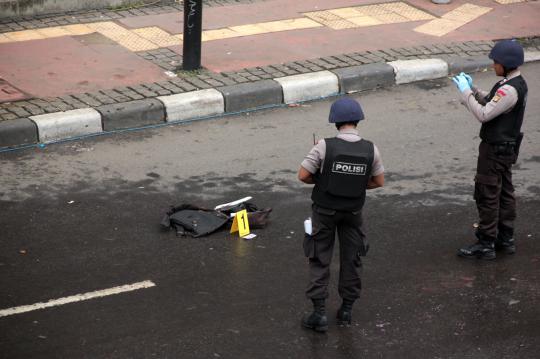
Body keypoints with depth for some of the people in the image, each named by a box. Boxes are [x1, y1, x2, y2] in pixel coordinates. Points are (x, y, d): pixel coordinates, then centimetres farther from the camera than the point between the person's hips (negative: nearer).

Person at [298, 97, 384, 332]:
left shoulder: (325, 146, -20)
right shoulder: (370, 149, -11)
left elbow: (303, 175, -16)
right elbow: (379, 181, 1)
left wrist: (322, 179, 2)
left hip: (325, 210, -2)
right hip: (353, 212, 2)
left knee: (320, 260, 7)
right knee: (351, 259, 16)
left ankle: (319, 313, 4)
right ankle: (347, 309, 24)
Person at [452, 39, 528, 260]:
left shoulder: (509, 90, -26)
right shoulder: (517, 84, 6)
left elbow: (483, 114, -27)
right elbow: (491, 103, 14)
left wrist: (466, 92, -19)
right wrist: (473, 90, 1)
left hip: (495, 150, -10)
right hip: (507, 148, 10)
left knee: (486, 195, -3)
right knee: (504, 193, 17)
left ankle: (486, 244, 3)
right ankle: (506, 239, 27)